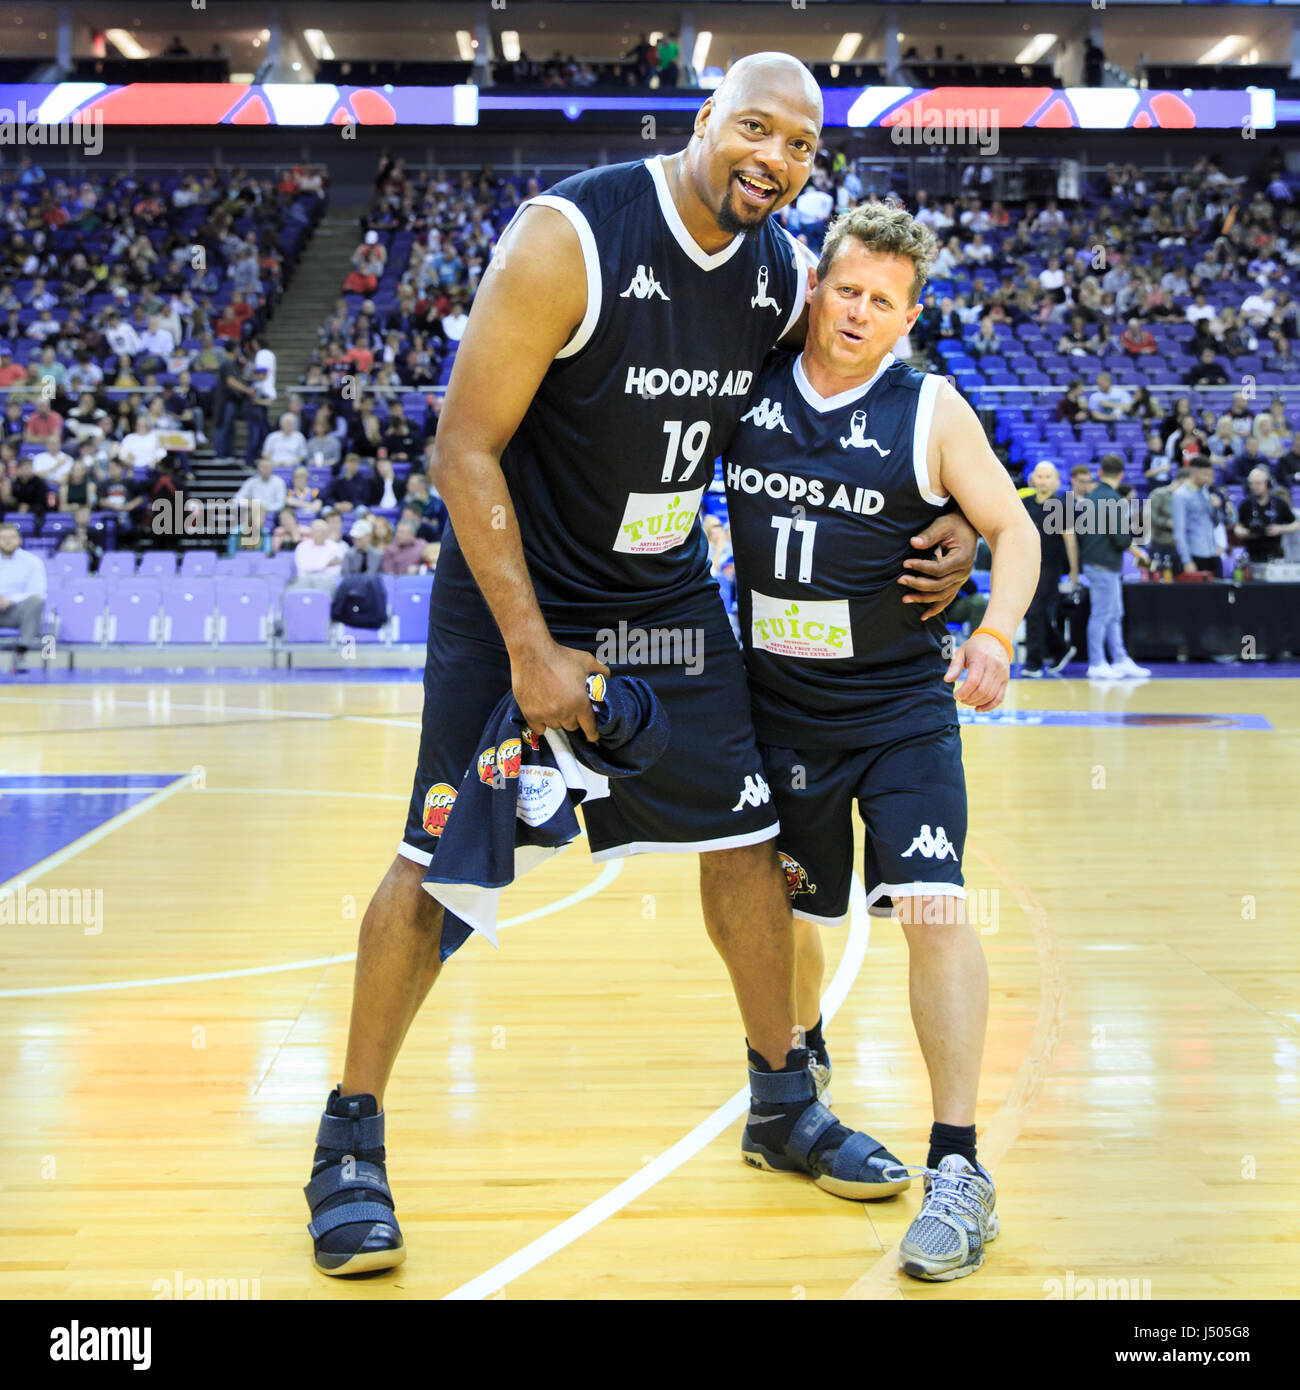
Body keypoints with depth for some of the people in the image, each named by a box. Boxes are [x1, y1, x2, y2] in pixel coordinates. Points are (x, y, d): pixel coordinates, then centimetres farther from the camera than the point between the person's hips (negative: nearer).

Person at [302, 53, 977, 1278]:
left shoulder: (784, 272, -3)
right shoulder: (568, 237, -22)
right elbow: (464, 449, -22)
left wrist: (937, 524, 0)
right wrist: (532, 649, -24)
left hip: (669, 592, 6)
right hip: (513, 590, -5)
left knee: (744, 840, 8)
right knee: (440, 859, -3)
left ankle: (783, 1098, 28)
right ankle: (350, 1139, 14)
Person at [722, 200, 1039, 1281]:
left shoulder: (930, 411, -6)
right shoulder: (750, 388, 0)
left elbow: (1012, 526, -3)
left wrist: (997, 631, -19)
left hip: (902, 705, -3)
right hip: (778, 706, 3)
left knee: (934, 907, -17)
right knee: (788, 912, 17)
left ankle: (958, 1168, -10)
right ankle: (801, 1066, 48)